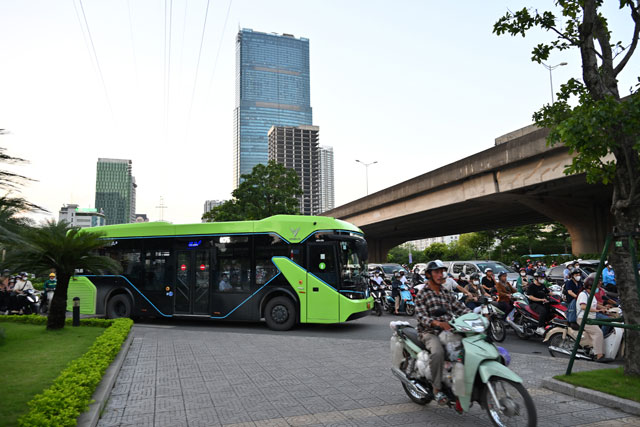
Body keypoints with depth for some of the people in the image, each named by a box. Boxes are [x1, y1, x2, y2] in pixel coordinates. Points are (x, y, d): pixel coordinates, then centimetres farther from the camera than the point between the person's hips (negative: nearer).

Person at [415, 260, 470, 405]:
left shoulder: (447, 293, 18)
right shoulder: (421, 295, -2)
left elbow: (461, 308, 9)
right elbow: (422, 317, -13)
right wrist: (438, 323, -31)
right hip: (430, 332, -5)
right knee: (438, 352, -34)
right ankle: (437, 388, -20)